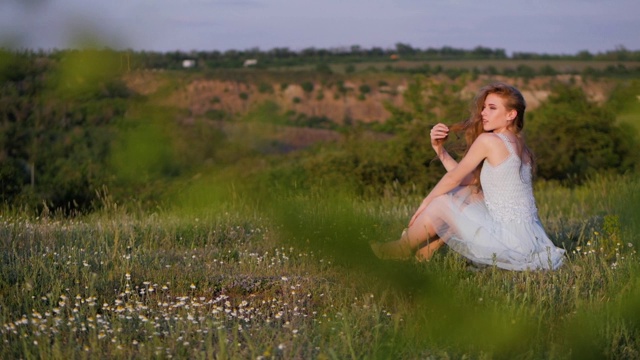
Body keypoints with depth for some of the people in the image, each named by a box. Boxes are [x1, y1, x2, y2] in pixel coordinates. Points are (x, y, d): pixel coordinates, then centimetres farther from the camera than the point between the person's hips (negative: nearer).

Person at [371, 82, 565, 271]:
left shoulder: (489, 140, -10)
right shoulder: (517, 145, 15)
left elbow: (454, 178, -1)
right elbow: (466, 179, 15)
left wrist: (425, 203, 12)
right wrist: (439, 149, 10)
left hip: (513, 242, -8)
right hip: (530, 239, 8)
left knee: (441, 203, 5)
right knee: (465, 193, 21)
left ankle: (402, 249, 27)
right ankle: (427, 250, 28)